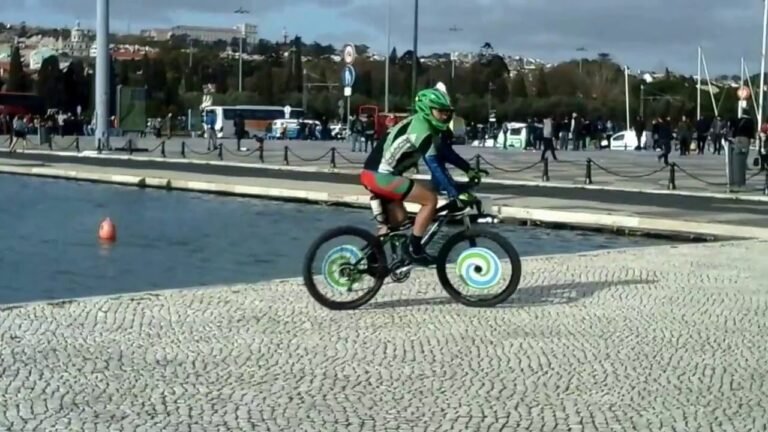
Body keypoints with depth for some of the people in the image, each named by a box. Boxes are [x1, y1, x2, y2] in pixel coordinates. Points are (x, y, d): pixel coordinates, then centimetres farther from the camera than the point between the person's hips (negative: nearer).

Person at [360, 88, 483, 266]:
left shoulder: (427, 125, 12)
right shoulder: (421, 129, -17)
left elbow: (445, 152, 20)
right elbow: (435, 166, -23)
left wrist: (468, 169, 14)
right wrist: (456, 194, -25)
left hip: (373, 173, 10)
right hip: (380, 175, -10)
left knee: (398, 218, 25)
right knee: (430, 199, -9)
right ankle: (414, 249, -1)